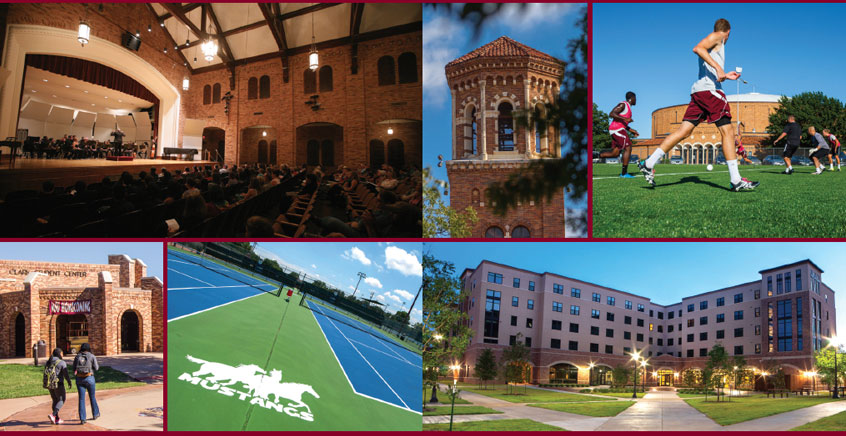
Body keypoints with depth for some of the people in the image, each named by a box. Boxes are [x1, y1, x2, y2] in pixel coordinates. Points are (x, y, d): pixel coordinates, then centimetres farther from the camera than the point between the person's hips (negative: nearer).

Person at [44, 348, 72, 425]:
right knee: (62, 400, 5)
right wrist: (69, 383, 2)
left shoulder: (48, 362, 7)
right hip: (58, 384, -7)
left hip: (49, 384, 7)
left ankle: (57, 419, 18)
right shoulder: (62, 363, -12)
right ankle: (53, 415, -14)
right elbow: (66, 375, -11)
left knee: (55, 400, 17)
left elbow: (45, 374, 9)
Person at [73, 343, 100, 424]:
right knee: (92, 397, 16)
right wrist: (98, 366, 17)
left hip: (79, 379, 2)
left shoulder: (77, 357, 7)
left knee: (81, 399, 4)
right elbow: (96, 368, -4)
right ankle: (95, 414, 32)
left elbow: (74, 369, 6)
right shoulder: (92, 356, -2)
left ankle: (82, 419, -2)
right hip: (89, 378, -2)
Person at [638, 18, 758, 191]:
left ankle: (648, 164, -1)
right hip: (709, 89, -9)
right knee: (728, 132, -9)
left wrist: (725, 76, 44)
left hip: (699, 90, 9)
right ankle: (736, 180, -12)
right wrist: (718, 67, -25)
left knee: (684, 131, 4)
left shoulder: (716, 41, 30)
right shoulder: (717, 37, 2)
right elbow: (697, 48, -19)